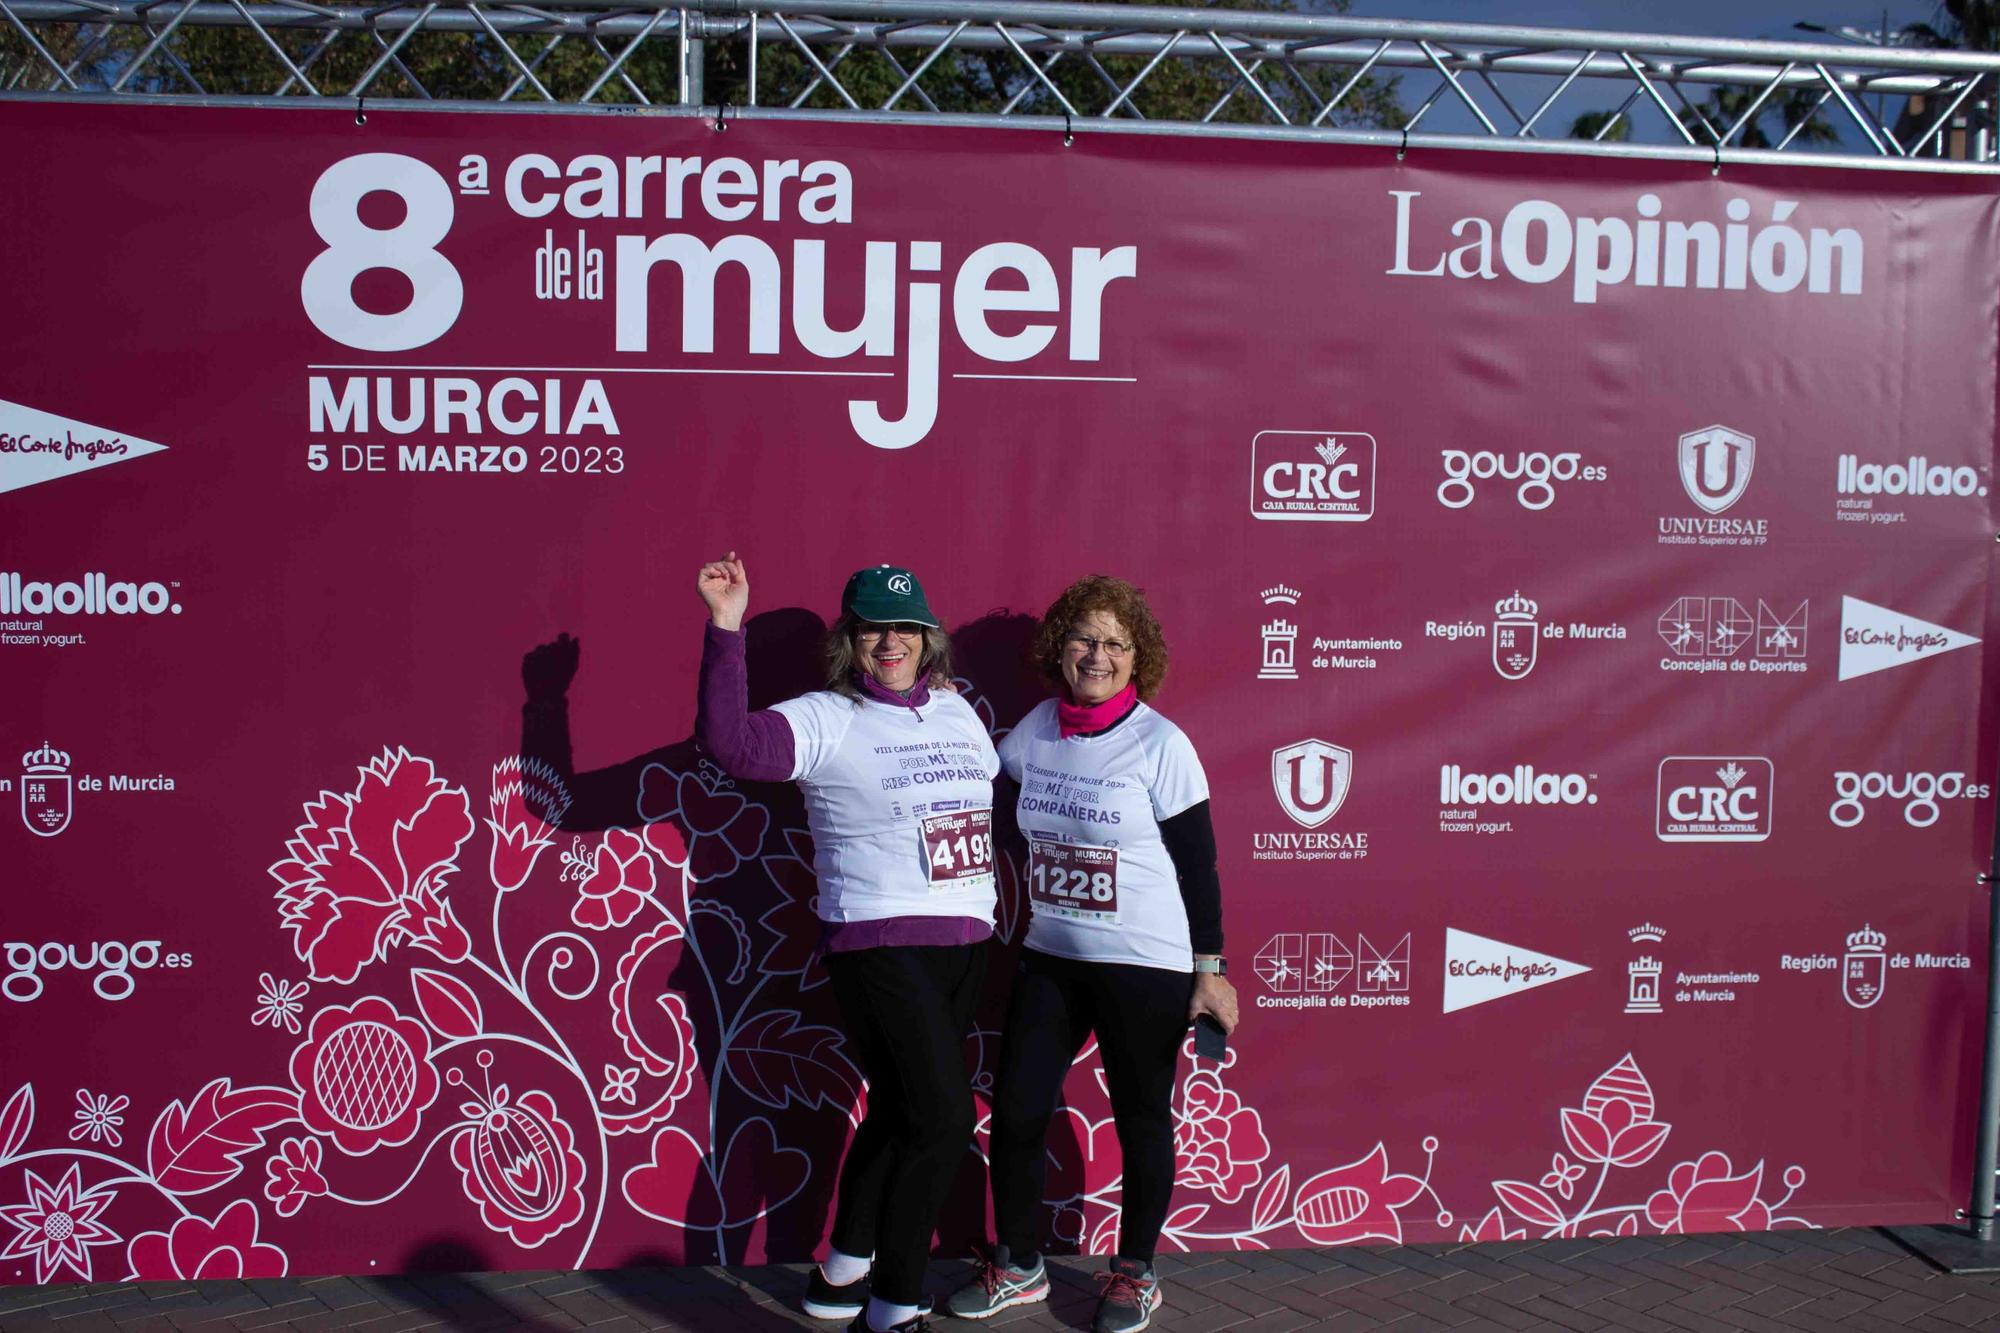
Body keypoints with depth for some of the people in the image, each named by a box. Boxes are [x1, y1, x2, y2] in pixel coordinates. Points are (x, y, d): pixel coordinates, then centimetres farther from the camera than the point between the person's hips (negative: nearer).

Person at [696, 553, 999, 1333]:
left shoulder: (957, 710, 11)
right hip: (880, 948, -7)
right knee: (943, 1118, -10)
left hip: (963, 945, 7)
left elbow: (1002, 799, 22)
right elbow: (729, 741, -25)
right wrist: (726, 629, -30)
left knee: (903, 1114, 17)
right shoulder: (825, 719, -9)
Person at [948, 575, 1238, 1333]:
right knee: (1015, 1108, 5)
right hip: (1051, 957, 5)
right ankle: (1018, 1267, 26)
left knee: (1140, 1119, 8)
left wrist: (1209, 971, -8)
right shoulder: (1035, 731, 2)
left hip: (1146, 964, -4)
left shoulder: (1160, 745, -11)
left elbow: (1197, 865, -8)